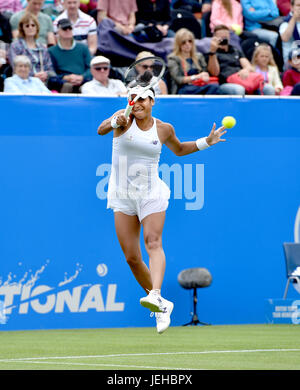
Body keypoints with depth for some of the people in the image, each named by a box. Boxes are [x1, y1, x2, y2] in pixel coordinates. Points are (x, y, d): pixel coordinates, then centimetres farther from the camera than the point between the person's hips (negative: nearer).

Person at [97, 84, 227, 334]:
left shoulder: (163, 129, 4)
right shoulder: (124, 118, -2)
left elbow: (179, 149, 24)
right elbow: (101, 130, -23)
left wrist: (206, 142, 12)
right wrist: (114, 123, -44)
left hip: (151, 194, -1)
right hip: (122, 196, 1)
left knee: (153, 242, -24)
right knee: (132, 257, 0)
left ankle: (155, 295, -43)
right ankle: (162, 307, 14)